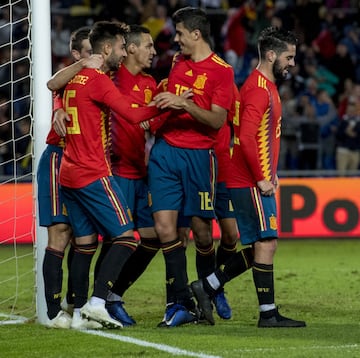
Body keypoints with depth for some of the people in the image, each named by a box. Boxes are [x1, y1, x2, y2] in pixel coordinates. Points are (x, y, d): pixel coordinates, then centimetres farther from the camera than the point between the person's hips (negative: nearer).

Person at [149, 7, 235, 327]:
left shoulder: (221, 70, -5)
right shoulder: (178, 63, 14)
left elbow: (217, 120, -13)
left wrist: (185, 104, -23)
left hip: (198, 155, -5)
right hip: (165, 150, 5)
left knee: (201, 230, 1)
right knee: (165, 226, -7)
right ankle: (181, 304, -4)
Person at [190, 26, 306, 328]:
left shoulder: (268, 87, 18)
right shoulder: (258, 89, -15)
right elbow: (246, 138, -23)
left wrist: (270, 174, 16)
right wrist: (261, 179, -19)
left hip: (258, 181, 10)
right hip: (251, 183, -10)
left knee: (259, 247, 10)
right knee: (266, 243, -7)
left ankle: (206, 287, 16)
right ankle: (268, 313, -3)